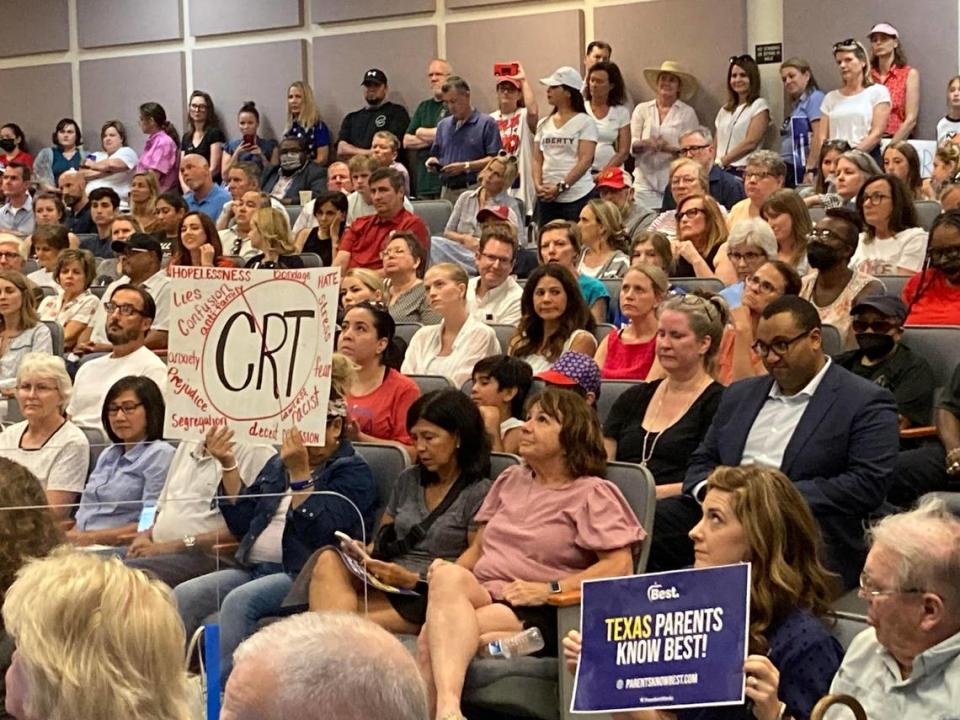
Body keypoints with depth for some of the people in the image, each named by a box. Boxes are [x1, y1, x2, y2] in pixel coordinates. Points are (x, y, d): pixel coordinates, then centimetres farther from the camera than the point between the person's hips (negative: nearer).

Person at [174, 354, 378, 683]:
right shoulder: (278, 464, 23)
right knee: (183, 596, -16)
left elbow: (319, 532, -14)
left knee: (239, 601, -34)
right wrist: (228, 466, 7)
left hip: (302, 575, -7)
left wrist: (300, 475, -18)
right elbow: (242, 523, 15)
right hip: (253, 567, 7)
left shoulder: (353, 472, 1)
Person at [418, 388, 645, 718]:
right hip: (479, 595, 5)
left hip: (535, 615, -5)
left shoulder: (592, 494, 6)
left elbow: (620, 566, -5)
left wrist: (549, 590, -14)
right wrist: (449, 569, 4)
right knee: (448, 575, -35)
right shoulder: (511, 480, 26)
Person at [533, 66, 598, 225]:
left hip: (577, 198, -5)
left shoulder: (585, 122, -1)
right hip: (547, 198, 5)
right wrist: (538, 185, -7)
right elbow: (537, 160, 12)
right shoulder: (544, 124, 15)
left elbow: (585, 160, -9)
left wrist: (561, 187, -16)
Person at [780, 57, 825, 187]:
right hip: (791, 169, 8)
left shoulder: (815, 98, -4)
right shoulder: (796, 104, 21)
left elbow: (819, 137, -14)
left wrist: (810, 170, -20)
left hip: (804, 168, -8)